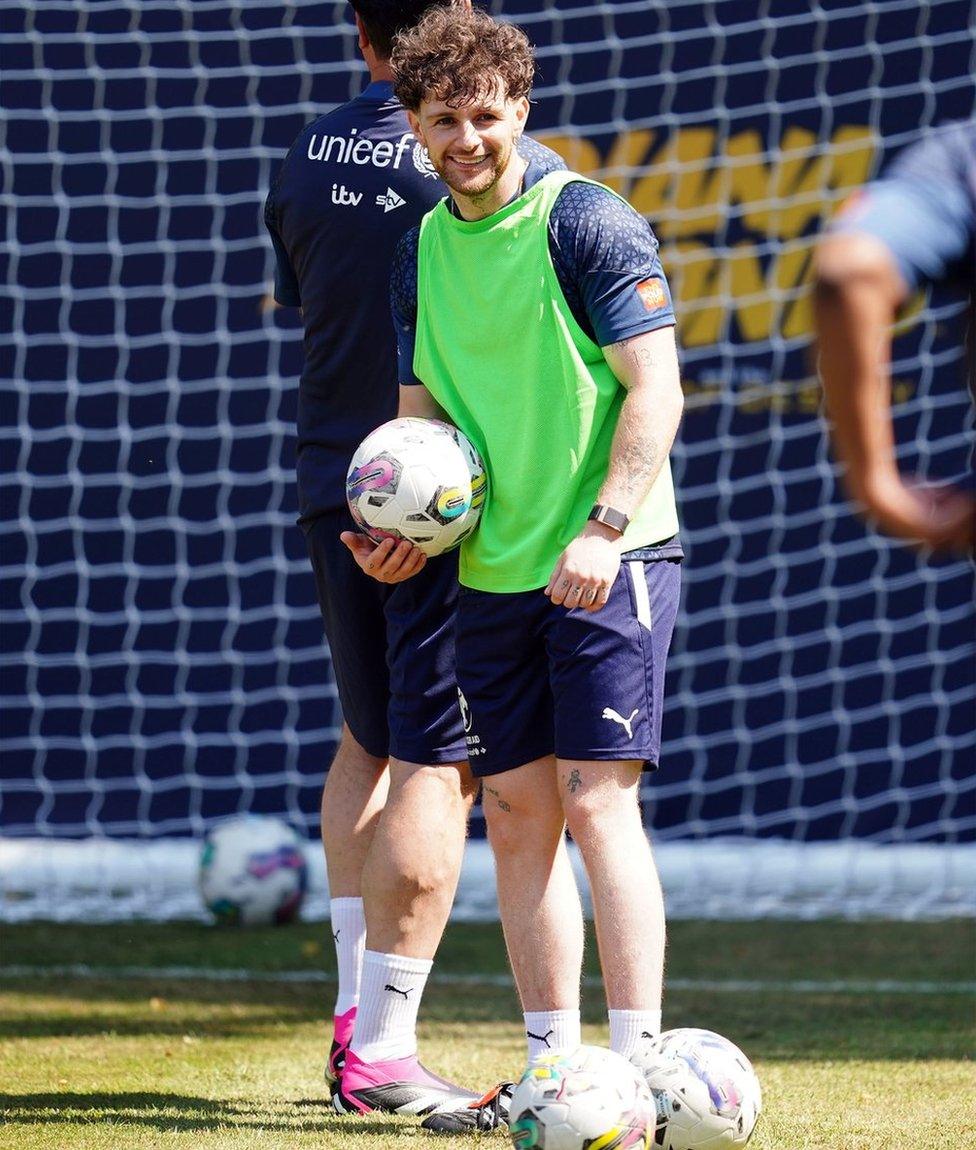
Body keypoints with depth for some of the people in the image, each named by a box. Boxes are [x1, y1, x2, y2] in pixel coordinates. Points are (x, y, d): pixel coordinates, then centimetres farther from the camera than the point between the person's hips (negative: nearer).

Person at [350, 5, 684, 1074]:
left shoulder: (584, 221, -8)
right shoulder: (421, 249, 11)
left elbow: (655, 389, -12)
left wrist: (604, 527, -21)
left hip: (608, 563, -6)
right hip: (492, 573, 7)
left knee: (595, 803, -12)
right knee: (515, 813, 6)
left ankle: (639, 1064, -11)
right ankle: (552, 1064, 13)